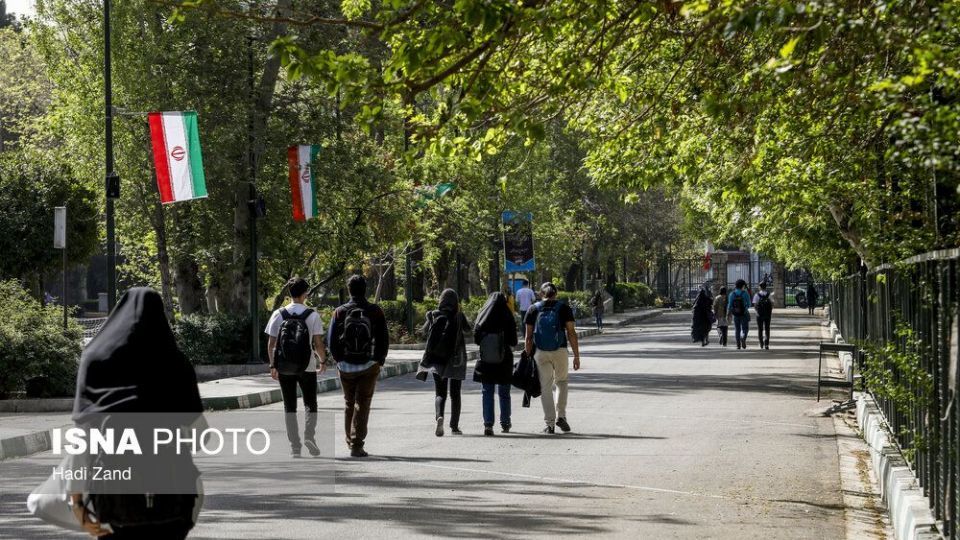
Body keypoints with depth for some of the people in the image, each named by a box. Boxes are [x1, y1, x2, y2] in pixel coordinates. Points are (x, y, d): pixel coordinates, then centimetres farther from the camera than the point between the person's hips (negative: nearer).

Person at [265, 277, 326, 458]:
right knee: (310, 404, 13)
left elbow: (271, 343, -1)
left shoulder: (278, 315, -2)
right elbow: (318, 343, -6)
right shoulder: (313, 315, -7)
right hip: (307, 367, -1)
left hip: (284, 368, 1)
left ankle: (294, 446, 7)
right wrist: (323, 361, 10)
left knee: (289, 407, 9)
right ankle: (309, 435, -9)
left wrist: (273, 365, 7)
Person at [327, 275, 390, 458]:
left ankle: (350, 441, 25)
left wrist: (338, 359, 10)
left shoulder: (340, 312, -3)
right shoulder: (375, 312, -5)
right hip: (369, 366, -2)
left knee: (349, 403, 17)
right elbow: (384, 338, -3)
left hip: (346, 366, 2)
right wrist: (380, 360, 7)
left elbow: (331, 339, -2)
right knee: (362, 405, 0)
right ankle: (357, 445, -7)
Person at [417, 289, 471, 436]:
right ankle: (454, 426, 11)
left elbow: (424, 331, 8)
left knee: (440, 393, 3)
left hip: (437, 359, 0)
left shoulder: (434, 315, -4)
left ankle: (439, 416, -25)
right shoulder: (458, 316, -6)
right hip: (456, 359, 0)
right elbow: (468, 328, 11)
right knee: (455, 394, 12)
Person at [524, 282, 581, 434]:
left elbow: (528, 337, 2)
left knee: (545, 387, 6)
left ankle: (550, 424, 4)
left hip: (540, 352, 0)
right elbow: (571, 333, -2)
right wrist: (576, 356, 1)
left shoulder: (533, 309, 4)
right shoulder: (563, 308, 1)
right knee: (561, 382, 19)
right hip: (560, 351, 0)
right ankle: (561, 416, 5)